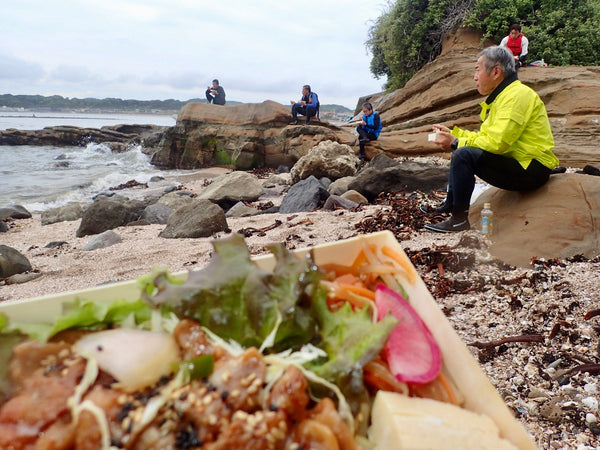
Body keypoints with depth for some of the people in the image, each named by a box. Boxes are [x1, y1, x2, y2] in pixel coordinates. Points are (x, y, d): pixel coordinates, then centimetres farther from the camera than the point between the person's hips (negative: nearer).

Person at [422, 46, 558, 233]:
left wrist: (456, 142, -17)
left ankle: (459, 219, -18)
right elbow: (485, 136, 16)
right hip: (519, 163, 11)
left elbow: (497, 142, -26)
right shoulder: (504, 95, 15)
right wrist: (453, 133, 10)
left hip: (532, 170, -11)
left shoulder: (517, 95, -17)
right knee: (461, 149, 18)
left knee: (464, 154, -26)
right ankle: (450, 205, 18)